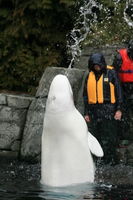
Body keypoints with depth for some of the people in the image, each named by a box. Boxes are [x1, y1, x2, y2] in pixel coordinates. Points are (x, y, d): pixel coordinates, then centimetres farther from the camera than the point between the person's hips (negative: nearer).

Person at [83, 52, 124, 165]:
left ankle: (109, 162, -3)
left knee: (109, 139, -5)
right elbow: (86, 95, 17)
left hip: (108, 110, -4)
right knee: (96, 138, 7)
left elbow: (119, 92, -1)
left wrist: (119, 109, -8)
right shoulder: (89, 76, 12)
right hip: (94, 111, 4)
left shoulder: (111, 73, 0)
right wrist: (86, 113, 13)